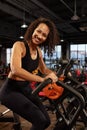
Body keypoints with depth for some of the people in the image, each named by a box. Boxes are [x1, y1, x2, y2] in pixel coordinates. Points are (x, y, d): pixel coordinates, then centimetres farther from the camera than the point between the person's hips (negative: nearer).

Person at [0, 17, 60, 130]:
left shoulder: (38, 51, 5)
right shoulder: (19, 45, -17)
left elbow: (44, 69, 17)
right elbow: (15, 70, -33)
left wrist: (53, 74, -4)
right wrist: (42, 79, -39)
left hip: (26, 89, 8)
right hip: (11, 90, -7)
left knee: (46, 121, 5)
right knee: (40, 121, -17)